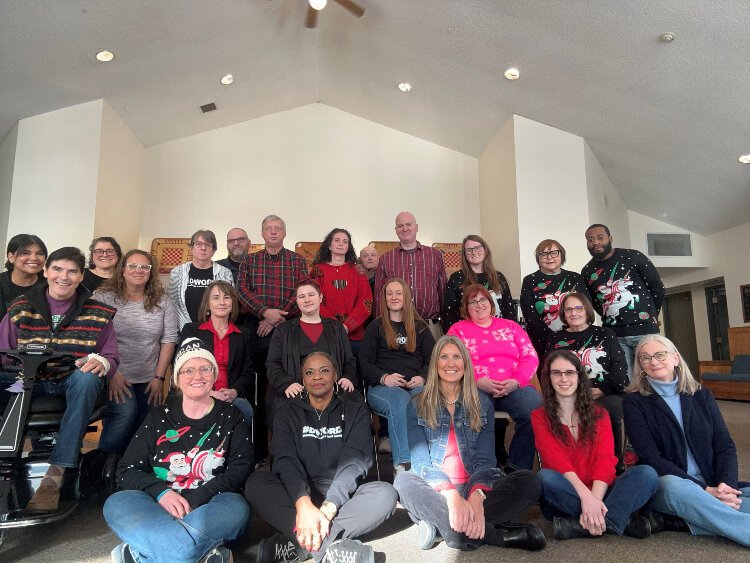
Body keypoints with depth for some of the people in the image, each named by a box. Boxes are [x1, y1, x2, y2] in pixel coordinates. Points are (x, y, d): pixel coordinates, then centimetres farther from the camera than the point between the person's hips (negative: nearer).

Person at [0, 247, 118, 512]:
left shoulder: (98, 314, 2)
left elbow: (111, 359, 1)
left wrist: (100, 362, -23)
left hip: (74, 383, -1)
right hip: (29, 383, 1)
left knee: (87, 379, -36)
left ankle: (56, 472, -32)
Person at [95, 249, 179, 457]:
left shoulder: (161, 301, 6)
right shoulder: (103, 297, -1)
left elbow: (169, 340, 4)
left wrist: (159, 378, -2)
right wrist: (112, 373, -12)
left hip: (148, 381, 3)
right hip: (114, 377, -3)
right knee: (126, 411, -25)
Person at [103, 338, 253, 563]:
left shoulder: (230, 416, 8)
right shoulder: (159, 417, 12)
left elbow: (241, 468, -3)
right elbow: (127, 470, 6)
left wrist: (194, 500, -16)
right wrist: (161, 492, -14)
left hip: (208, 510, -2)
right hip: (158, 508, 2)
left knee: (237, 507, -33)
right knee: (116, 503, -26)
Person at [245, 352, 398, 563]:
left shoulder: (354, 410, 4)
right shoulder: (288, 412, 6)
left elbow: (355, 461, -11)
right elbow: (286, 461, -10)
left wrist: (329, 507, -28)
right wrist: (303, 504, -30)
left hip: (341, 498, 0)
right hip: (296, 495, 0)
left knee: (385, 494, -28)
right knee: (256, 482, -25)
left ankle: (295, 545, -32)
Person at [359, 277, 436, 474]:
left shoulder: (420, 327, 23)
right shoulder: (376, 327, 16)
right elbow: (364, 363, 7)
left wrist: (422, 378, -8)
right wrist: (384, 378, -13)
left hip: (416, 386, 2)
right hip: (382, 387, -1)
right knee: (400, 399, -38)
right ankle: (403, 463, -40)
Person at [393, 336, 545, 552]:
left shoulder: (482, 404, 9)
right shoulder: (418, 406, 5)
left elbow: (484, 459, -1)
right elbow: (421, 461, -7)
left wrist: (476, 497, -24)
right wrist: (452, 496, -26)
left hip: (475, 488, 2)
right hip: (437, 491, -1)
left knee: (529, 481, -24)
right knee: (404, 481, -33)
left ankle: (439, 521, -31)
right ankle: (497, 534, -32)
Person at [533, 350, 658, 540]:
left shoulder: (599, 415, 11)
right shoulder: (539, 417, 4)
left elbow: (605, 459, -5)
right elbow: (556, 460, -12)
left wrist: (594, 499, -23)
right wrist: (586, 497, -28)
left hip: (600, 492, 2)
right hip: (566, 499, -2)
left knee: (646, 473, -22)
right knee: (545, 477, -35)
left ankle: (581, 526, -32)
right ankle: (623, 520, -28)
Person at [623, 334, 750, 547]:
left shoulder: (701, 395, 13)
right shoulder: (634, 402, 1)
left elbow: (725, 446, 7)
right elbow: (651, 457, -8)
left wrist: (726, 484, -13)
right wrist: (704, 490, -16)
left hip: (715, 488, 3)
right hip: (663, 489, -3)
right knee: (673, 486, -38)